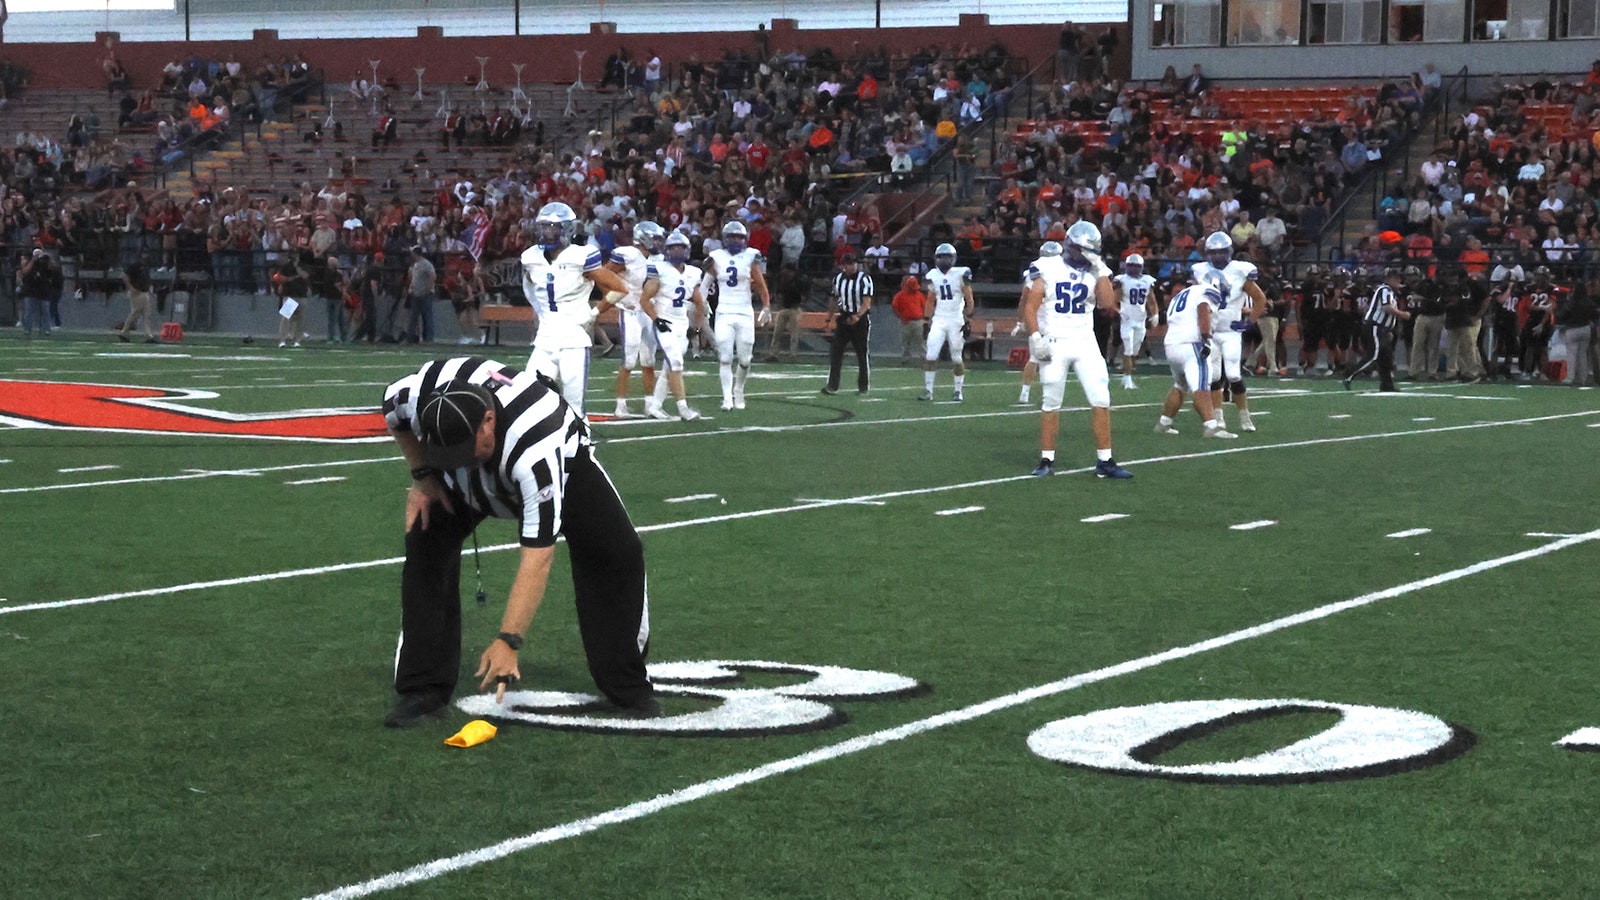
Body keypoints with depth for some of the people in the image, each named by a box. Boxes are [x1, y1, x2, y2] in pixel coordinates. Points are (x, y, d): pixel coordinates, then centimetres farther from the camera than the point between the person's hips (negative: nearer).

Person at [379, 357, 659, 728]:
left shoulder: (533, 451, -47)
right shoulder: (416, 395, -36)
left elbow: (537, 556, -46)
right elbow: (392, 412, -6)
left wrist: (507, 642, -49)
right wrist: (423, 475, -12)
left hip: (563, 459, -3)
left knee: (617, 553, -20)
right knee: (425, 544, -18)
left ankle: (628, 687, -2)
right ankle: (423, 692, -10)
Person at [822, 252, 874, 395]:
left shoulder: (864, 279, -10)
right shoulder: (838, 279, 6)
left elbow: (866, 302, -17)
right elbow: (833, 298, 19)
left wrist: (857, 316, -31)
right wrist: (830, 316, 18)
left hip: (861, 319, -4)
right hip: (843, 318, 4)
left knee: (862, 354, 3)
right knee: (835, 352, -4)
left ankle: (863, 386, 13)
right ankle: (832, 385, -3)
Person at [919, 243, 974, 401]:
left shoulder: (960, 274, -6)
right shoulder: (933, 276, 6)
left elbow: (969, 300, -3)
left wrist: (967, 320, -8)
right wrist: (927, 320, 10)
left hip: (956, 321, -3)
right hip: (938, 321, 3)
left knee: (957, 358, 3)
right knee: (930, 356, -8)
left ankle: (958, 391, 15)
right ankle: (928, 390, -3)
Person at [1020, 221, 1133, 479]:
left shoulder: (1094, 272, 7)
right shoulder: (1048, 269, -2)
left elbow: (1108, 303, -7)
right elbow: (1030, 306, -4)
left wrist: (1100, 271, -9)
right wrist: (1035, 337, -15)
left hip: (1085, 344, 3)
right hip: (1054, 343, -3)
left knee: (1101, 400, -4)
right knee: (1051, 403, 3)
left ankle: (1105, 461, 1)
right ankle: (1046, 461, 13)